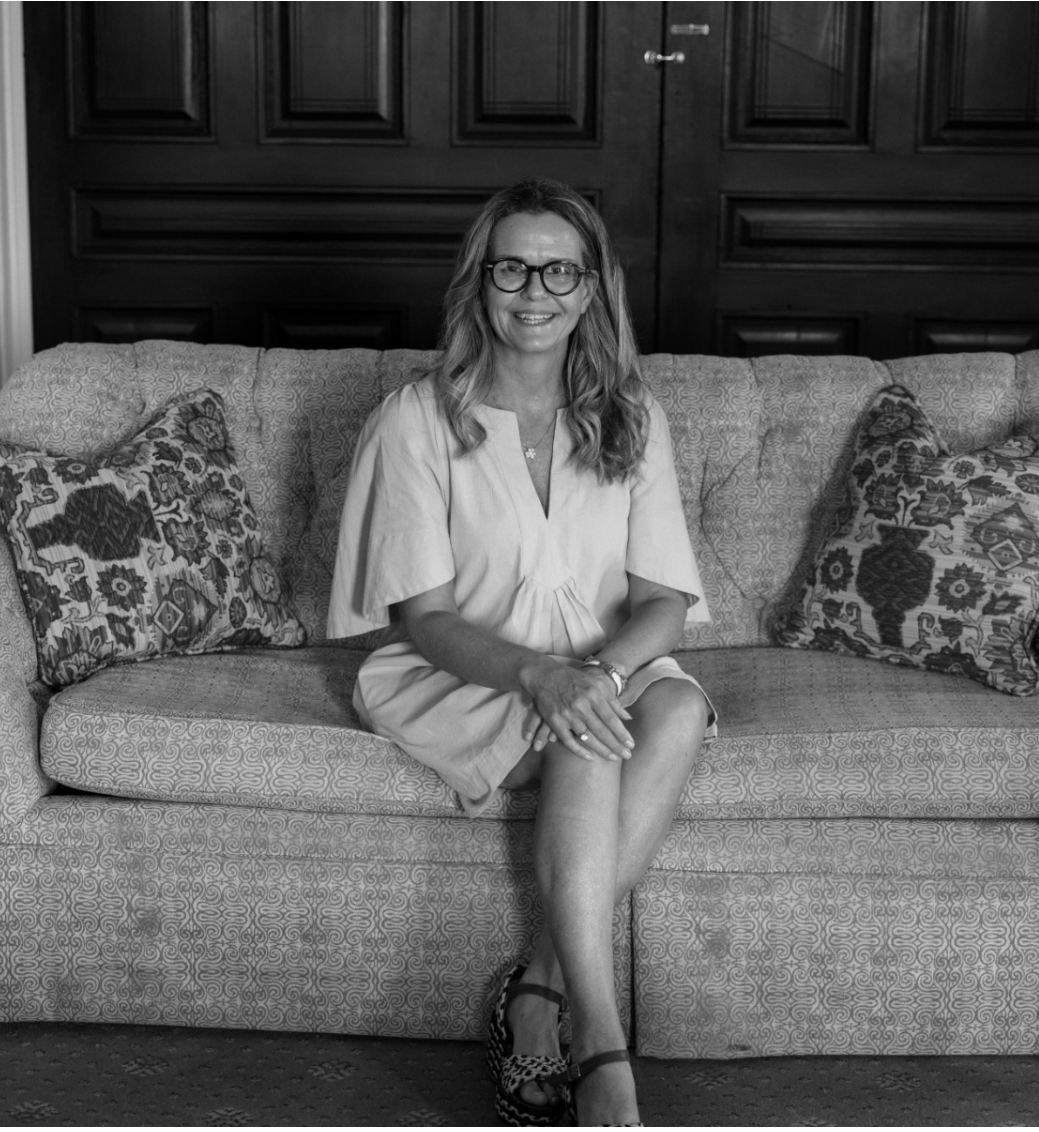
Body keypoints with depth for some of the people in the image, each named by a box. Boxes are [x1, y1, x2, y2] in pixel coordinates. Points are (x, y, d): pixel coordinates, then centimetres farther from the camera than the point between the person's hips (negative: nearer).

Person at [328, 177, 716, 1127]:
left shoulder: (632, 418, 3)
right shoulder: (420, 417, -6)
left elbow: (665, 603, -3)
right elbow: (424, 616, -10)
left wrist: (600, 670, -26)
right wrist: (540, 675, -29)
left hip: (609, 662, 3)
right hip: (461, 677, -3)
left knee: (680, 711, -30)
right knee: (587, 738, -33)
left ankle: (544, 987, -23)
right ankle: (601, 1045, -32)